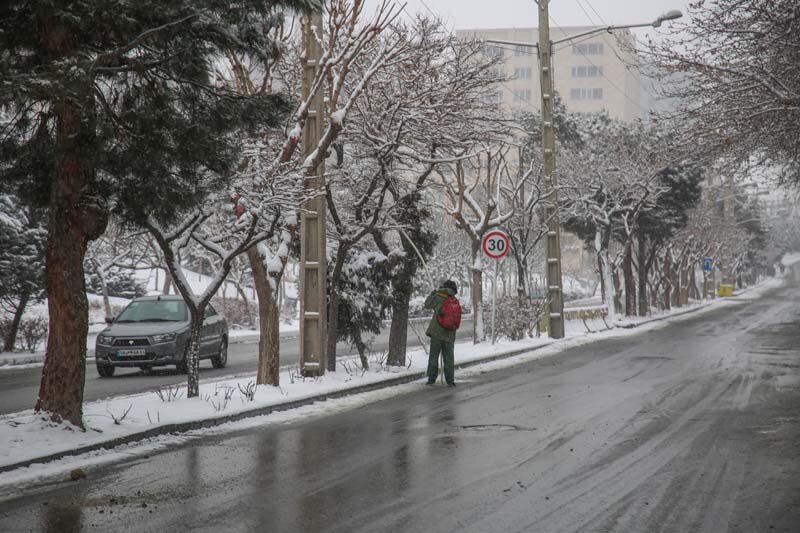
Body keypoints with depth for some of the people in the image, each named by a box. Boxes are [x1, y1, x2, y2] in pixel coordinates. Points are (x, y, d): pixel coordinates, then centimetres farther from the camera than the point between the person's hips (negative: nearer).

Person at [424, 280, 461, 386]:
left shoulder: (439, 299, -9)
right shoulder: (457, 303, 4)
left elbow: (427, 305, 2)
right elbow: (457, 321, 9)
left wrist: (432, 294, 15)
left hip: (437, 333, -3)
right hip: (450, 336, 3)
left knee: (433, 357, 4)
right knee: (449, 358, 9)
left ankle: (432, 378, 3)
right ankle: (450, 380, 9)